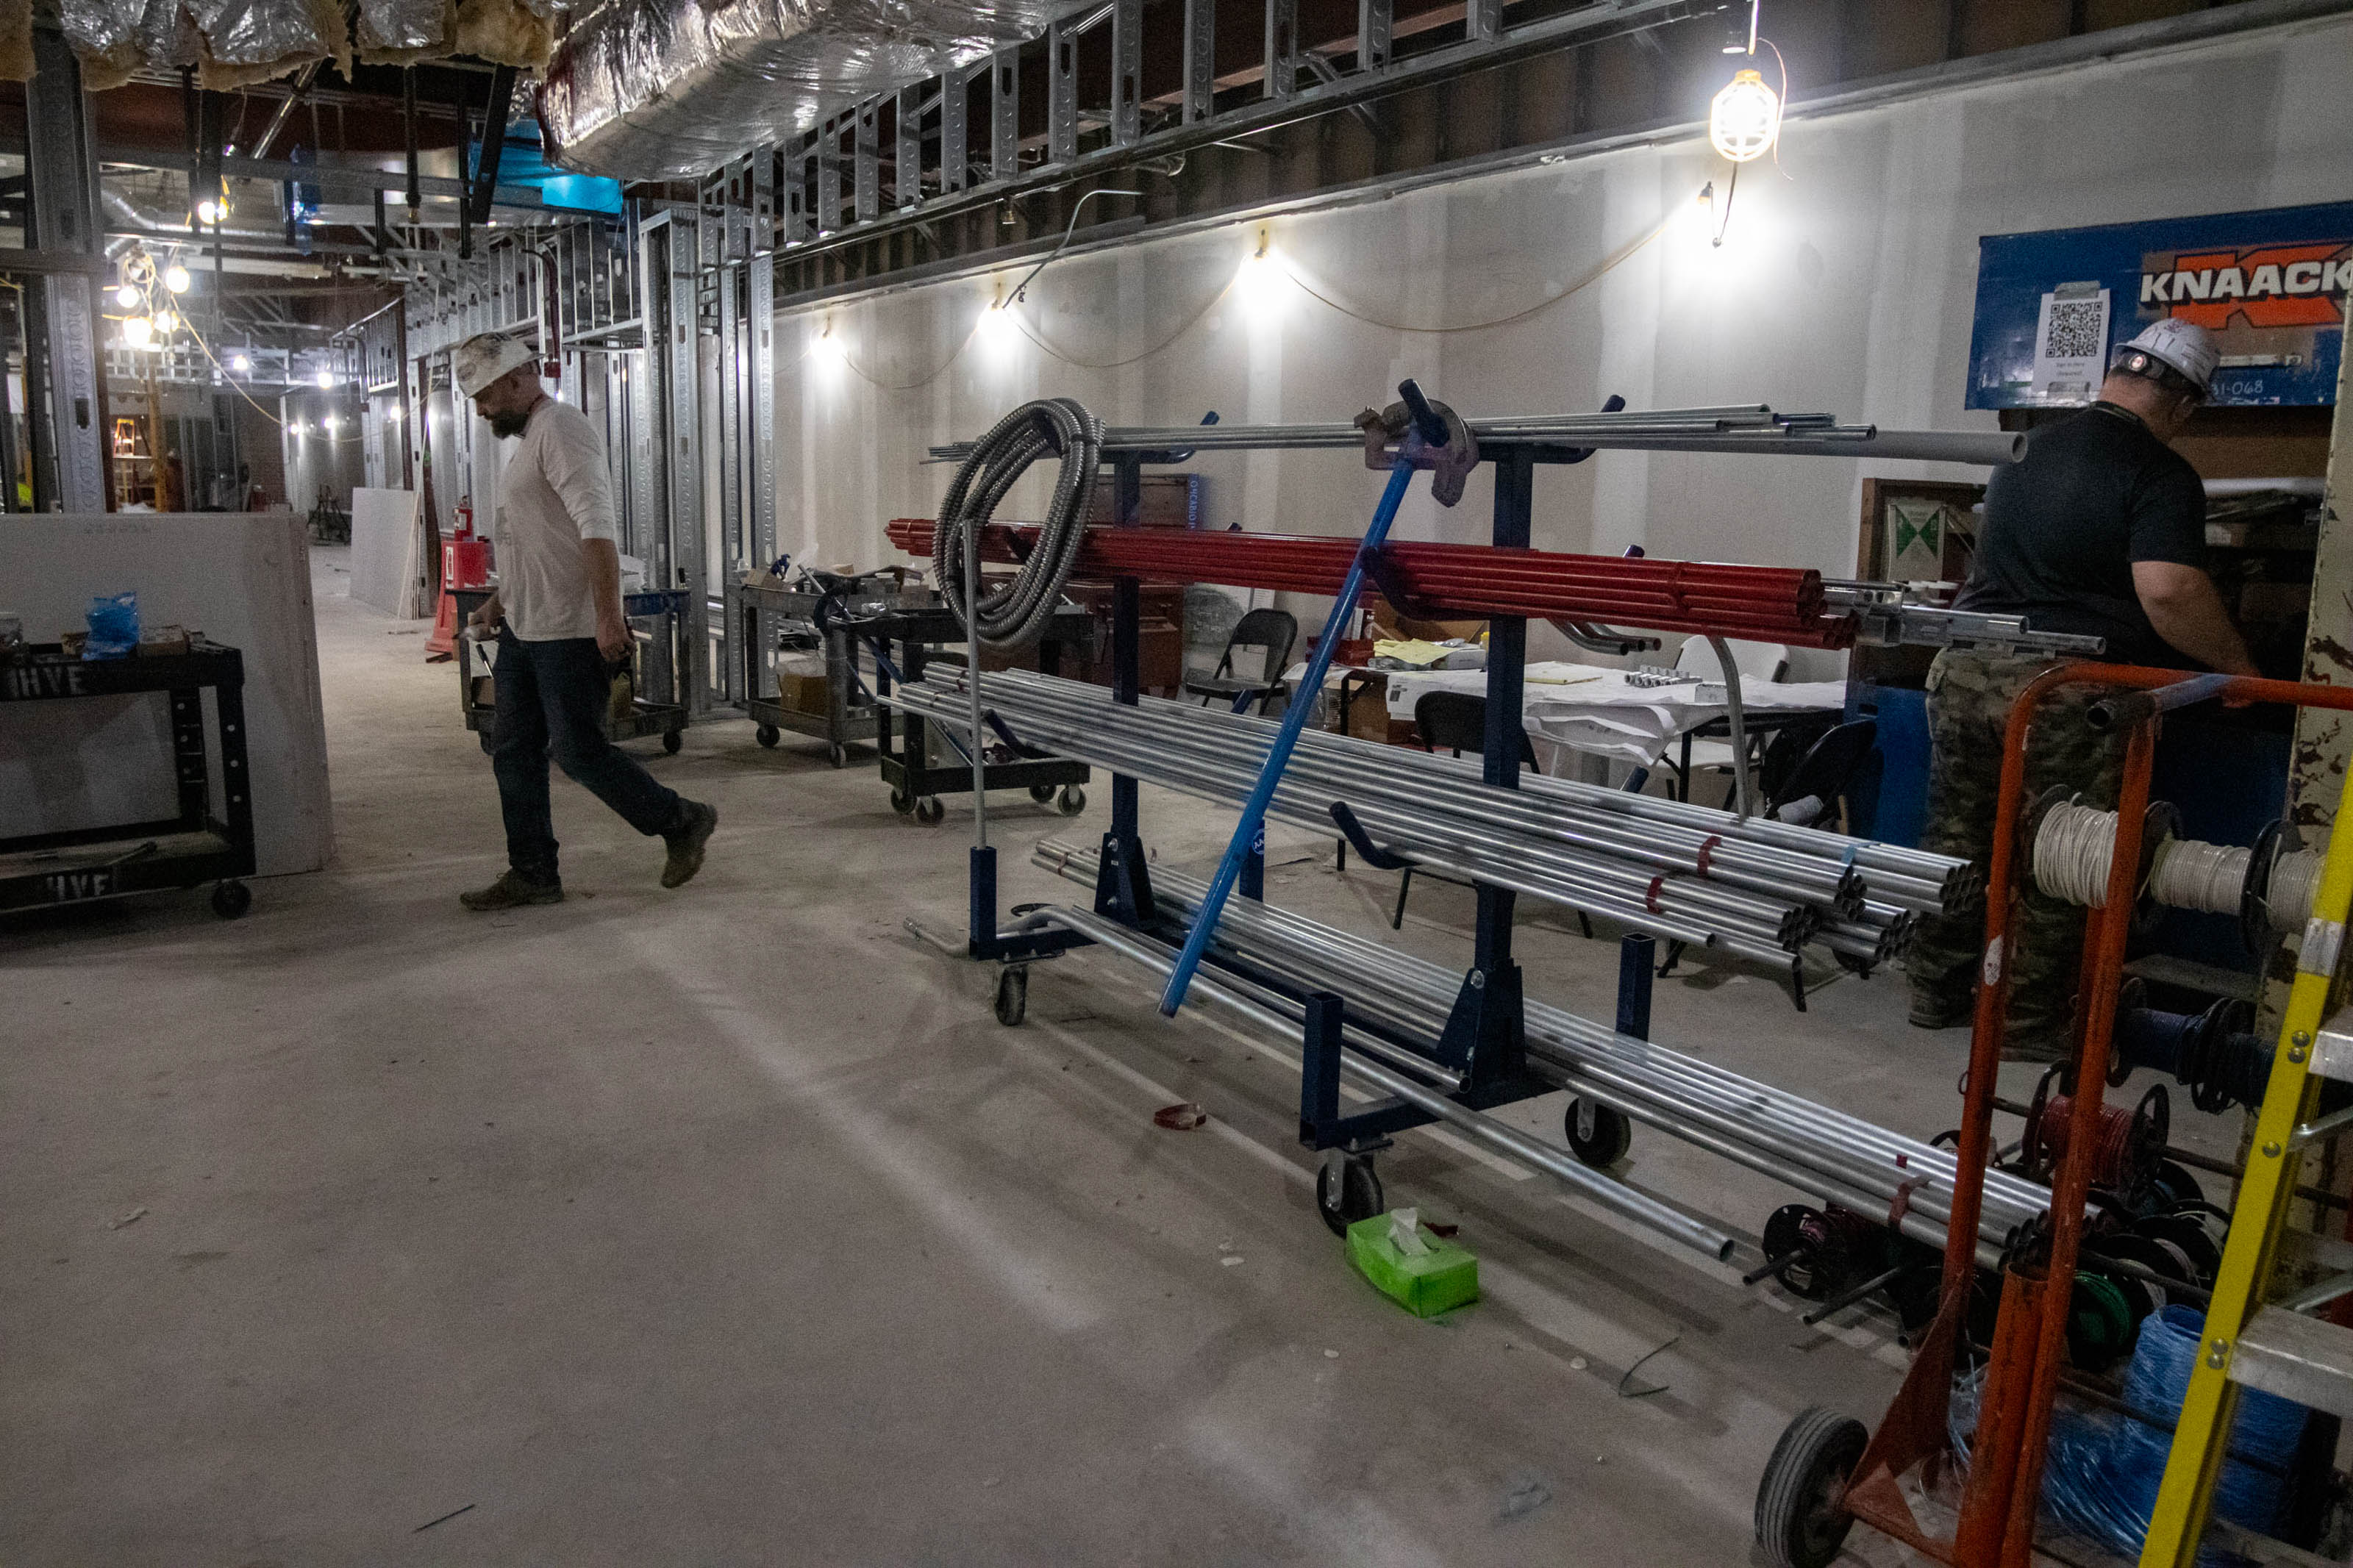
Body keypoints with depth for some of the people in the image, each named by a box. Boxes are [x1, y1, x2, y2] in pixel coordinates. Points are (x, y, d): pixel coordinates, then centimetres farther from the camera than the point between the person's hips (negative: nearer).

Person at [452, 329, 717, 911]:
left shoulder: (560, 428, -13)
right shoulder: (528, 440, 20)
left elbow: (596, 525, -23)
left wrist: (607, 615, -29)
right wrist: (498, 600, 26)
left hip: (569, 633, -10)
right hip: (522, 629, 10)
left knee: (579, 751, -7)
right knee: (514, 752, 10)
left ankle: (683, 823, 10)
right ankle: (532, 874, 18)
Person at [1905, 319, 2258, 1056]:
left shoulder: (2025, 449, 15)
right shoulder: (2160, 473, -8)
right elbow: (2167, 591, -20)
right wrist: (2241, 669, -9)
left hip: (1966, 671, 6)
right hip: (2066, 695, -6)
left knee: (1956, 840, 14)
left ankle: (1936, 994, 24)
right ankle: (2029, 1023, 13)